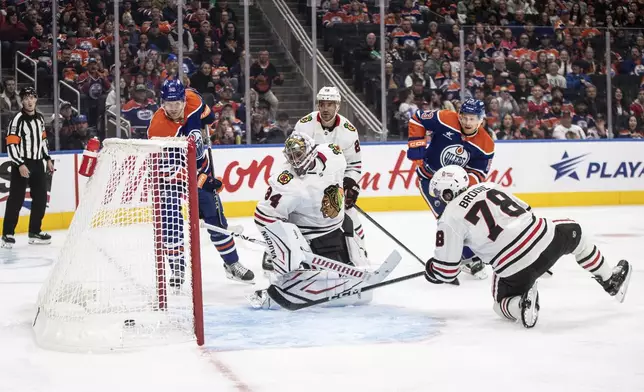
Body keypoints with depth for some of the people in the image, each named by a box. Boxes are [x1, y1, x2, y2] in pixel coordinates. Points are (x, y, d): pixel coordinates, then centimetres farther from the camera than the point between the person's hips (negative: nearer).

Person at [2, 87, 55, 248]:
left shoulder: (40, 117, 9)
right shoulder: (18, 119, -14)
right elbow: (11, 144, -17)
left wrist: (47, 159, 17)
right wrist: (20, 165, -23)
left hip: (38, 163, 7)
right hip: (21, 164, -7)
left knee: (41, 198, 9)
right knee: (16, 199, -7)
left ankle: (34, 232, 19)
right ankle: (8, 234, -3)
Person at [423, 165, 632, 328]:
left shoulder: (450, 218, 0)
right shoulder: (487, 185, 14)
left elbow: (446, 270, 0)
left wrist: (430, 270, 22)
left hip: (513, 268, -4)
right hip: (544, 236, 4)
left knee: (503, 304, 25)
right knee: (575, 232, 36)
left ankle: (523, 303, -9)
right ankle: (611, 281, 38)